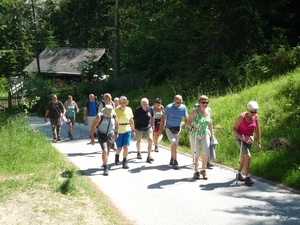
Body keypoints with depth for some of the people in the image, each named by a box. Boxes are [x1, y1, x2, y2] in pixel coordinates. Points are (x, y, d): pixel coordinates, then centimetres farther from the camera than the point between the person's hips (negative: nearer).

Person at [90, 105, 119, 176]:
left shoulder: (114, 116, -11)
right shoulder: (99, 116, -19)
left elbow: (117, 124, 11)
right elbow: (93, 127, -12)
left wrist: (116, 133, 11)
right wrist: (92, 138, -13)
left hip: (110, 135, 3)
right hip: (101, 135, -3)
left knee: (107, 151, 16)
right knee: (105, 150, -19)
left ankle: (105, 163, 42)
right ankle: (105, 168, -12)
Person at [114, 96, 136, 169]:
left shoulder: (129, 109, -2)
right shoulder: (116, 110, -12)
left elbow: (131, 121, 8)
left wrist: (133, 130, 9)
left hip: (127, 130, 2)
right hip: (118, 131, -1)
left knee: (126, 147, -9)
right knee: (119, 148, 9)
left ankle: (124, 162, 4)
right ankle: (117, 155, 43)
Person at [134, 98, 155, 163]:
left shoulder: (150, 109, -9)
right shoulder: (137, 110, -17)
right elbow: (134, 120, -9)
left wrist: (152, 127, 12)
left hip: (148, 128, 1)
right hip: (139, 128, -1)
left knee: (150, 140, -15)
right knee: (138, 141, 15)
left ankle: (149, 156, -11)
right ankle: (139, 153, 43)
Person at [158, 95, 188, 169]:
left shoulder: (183, 108, -2)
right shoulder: (169, 107, -11)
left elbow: (185, 119, 7)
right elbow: (164, 118, -4)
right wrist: (161, 129, -5)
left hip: (178, 129, 4)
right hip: (169, 128, -4)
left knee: (174, 145, 13)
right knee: (174, 143, -19)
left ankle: (172, 160, 31)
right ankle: (175, 162, -12)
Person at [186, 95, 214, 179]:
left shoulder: (209, 111, -3)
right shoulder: (195, 112, -17)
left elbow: (210, 123, 9)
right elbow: (187, 123, -18)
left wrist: (212, 134, 10)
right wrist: (192, 127, -39)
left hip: (205, 134, 3)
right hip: (194, 135, -3)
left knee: (206, 153, -6)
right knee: (196, 154, 1)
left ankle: (203, 170, 16)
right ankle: (196, 171, 20)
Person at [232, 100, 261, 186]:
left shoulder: (255, 117, -7)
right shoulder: (242, 117, -21)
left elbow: (257, 130, 0)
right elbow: (234, 128, -12)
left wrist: (259, 143, 1)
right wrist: (240, 137, -25)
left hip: (249, 139, 6)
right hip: (240, 138, -6)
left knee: (243, 157, 18)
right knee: (248, 156, -19)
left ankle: (239, 174, 37)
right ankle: (247, 177, -12)